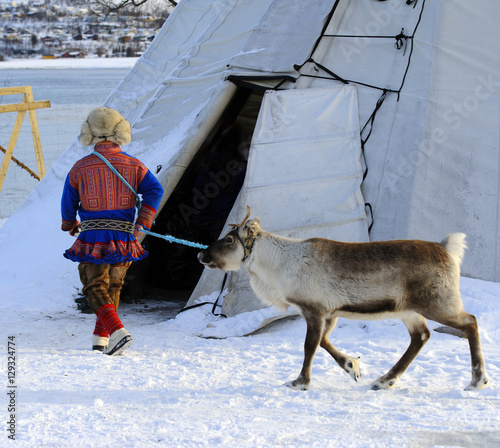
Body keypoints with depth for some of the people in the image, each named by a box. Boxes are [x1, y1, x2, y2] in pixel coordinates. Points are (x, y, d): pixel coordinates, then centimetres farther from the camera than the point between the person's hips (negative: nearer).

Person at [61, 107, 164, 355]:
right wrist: (142, 223, -6)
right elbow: (155, 190, -9)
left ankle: (118, 332, -17)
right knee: (113, 286, 20)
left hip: (92, 240, -2)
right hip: (123, 240, 2)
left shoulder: (79, 169, -2)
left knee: (95, 288, 5)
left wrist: (71, 226, 27)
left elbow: (68, 204, 7)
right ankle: (100, 338, 21)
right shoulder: (134, 165, 0)